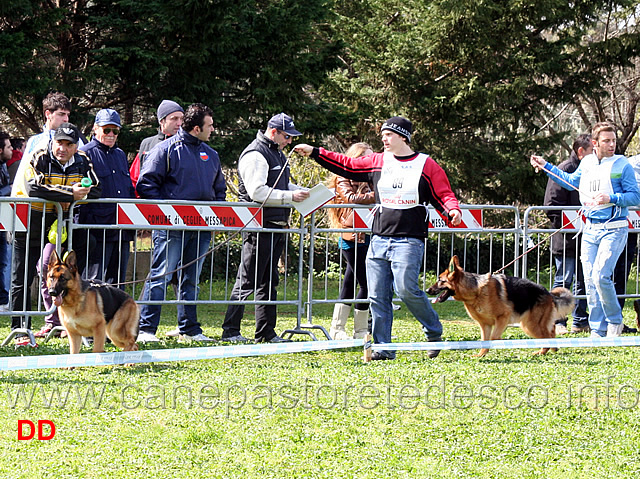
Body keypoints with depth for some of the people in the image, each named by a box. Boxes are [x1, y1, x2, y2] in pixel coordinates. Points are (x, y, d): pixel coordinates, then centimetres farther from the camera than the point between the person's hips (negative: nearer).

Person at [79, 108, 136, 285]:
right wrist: (86, 226, -13)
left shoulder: (120, 155, 20)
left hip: (122, 231, 7)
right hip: (99, 231, -7)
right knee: (94, 279, -7)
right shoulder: (85, 154, -2)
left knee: (117, 282, 10)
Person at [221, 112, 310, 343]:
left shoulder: (277, 154, 19)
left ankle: (266, 332, 17)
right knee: (248, 280, -7)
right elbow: (257, 192, -23)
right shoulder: (255, 155, -14)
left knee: (268, 281, 12)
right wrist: (290, 196, -24)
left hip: (277, 226, 10)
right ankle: (230, 330, -3)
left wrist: (304, 192, 10)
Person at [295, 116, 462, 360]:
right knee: (378, 296, 1)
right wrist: (315, 152, 13)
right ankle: (383, 348, 7)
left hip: (409, 241, -5)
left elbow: (443, 195, 3)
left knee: (406, 288, -17)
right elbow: (345, 165, 17)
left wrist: (453, 210, -18)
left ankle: (434, 332, 5)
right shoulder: (377, 162, 13)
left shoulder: (427, 166, 2)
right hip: (379, 239, 5)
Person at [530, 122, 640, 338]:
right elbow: (571, 181, 28)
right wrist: (546, 166, 28)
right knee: (590, 280, 3)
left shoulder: (622, 165, -6)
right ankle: (598, 331, 10)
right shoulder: (586, 163, 9)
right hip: (590, 229, 6)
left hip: (614, 229, -6)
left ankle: (615, 321, 3)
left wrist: (611, 198, -20)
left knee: (600, 276, -18)